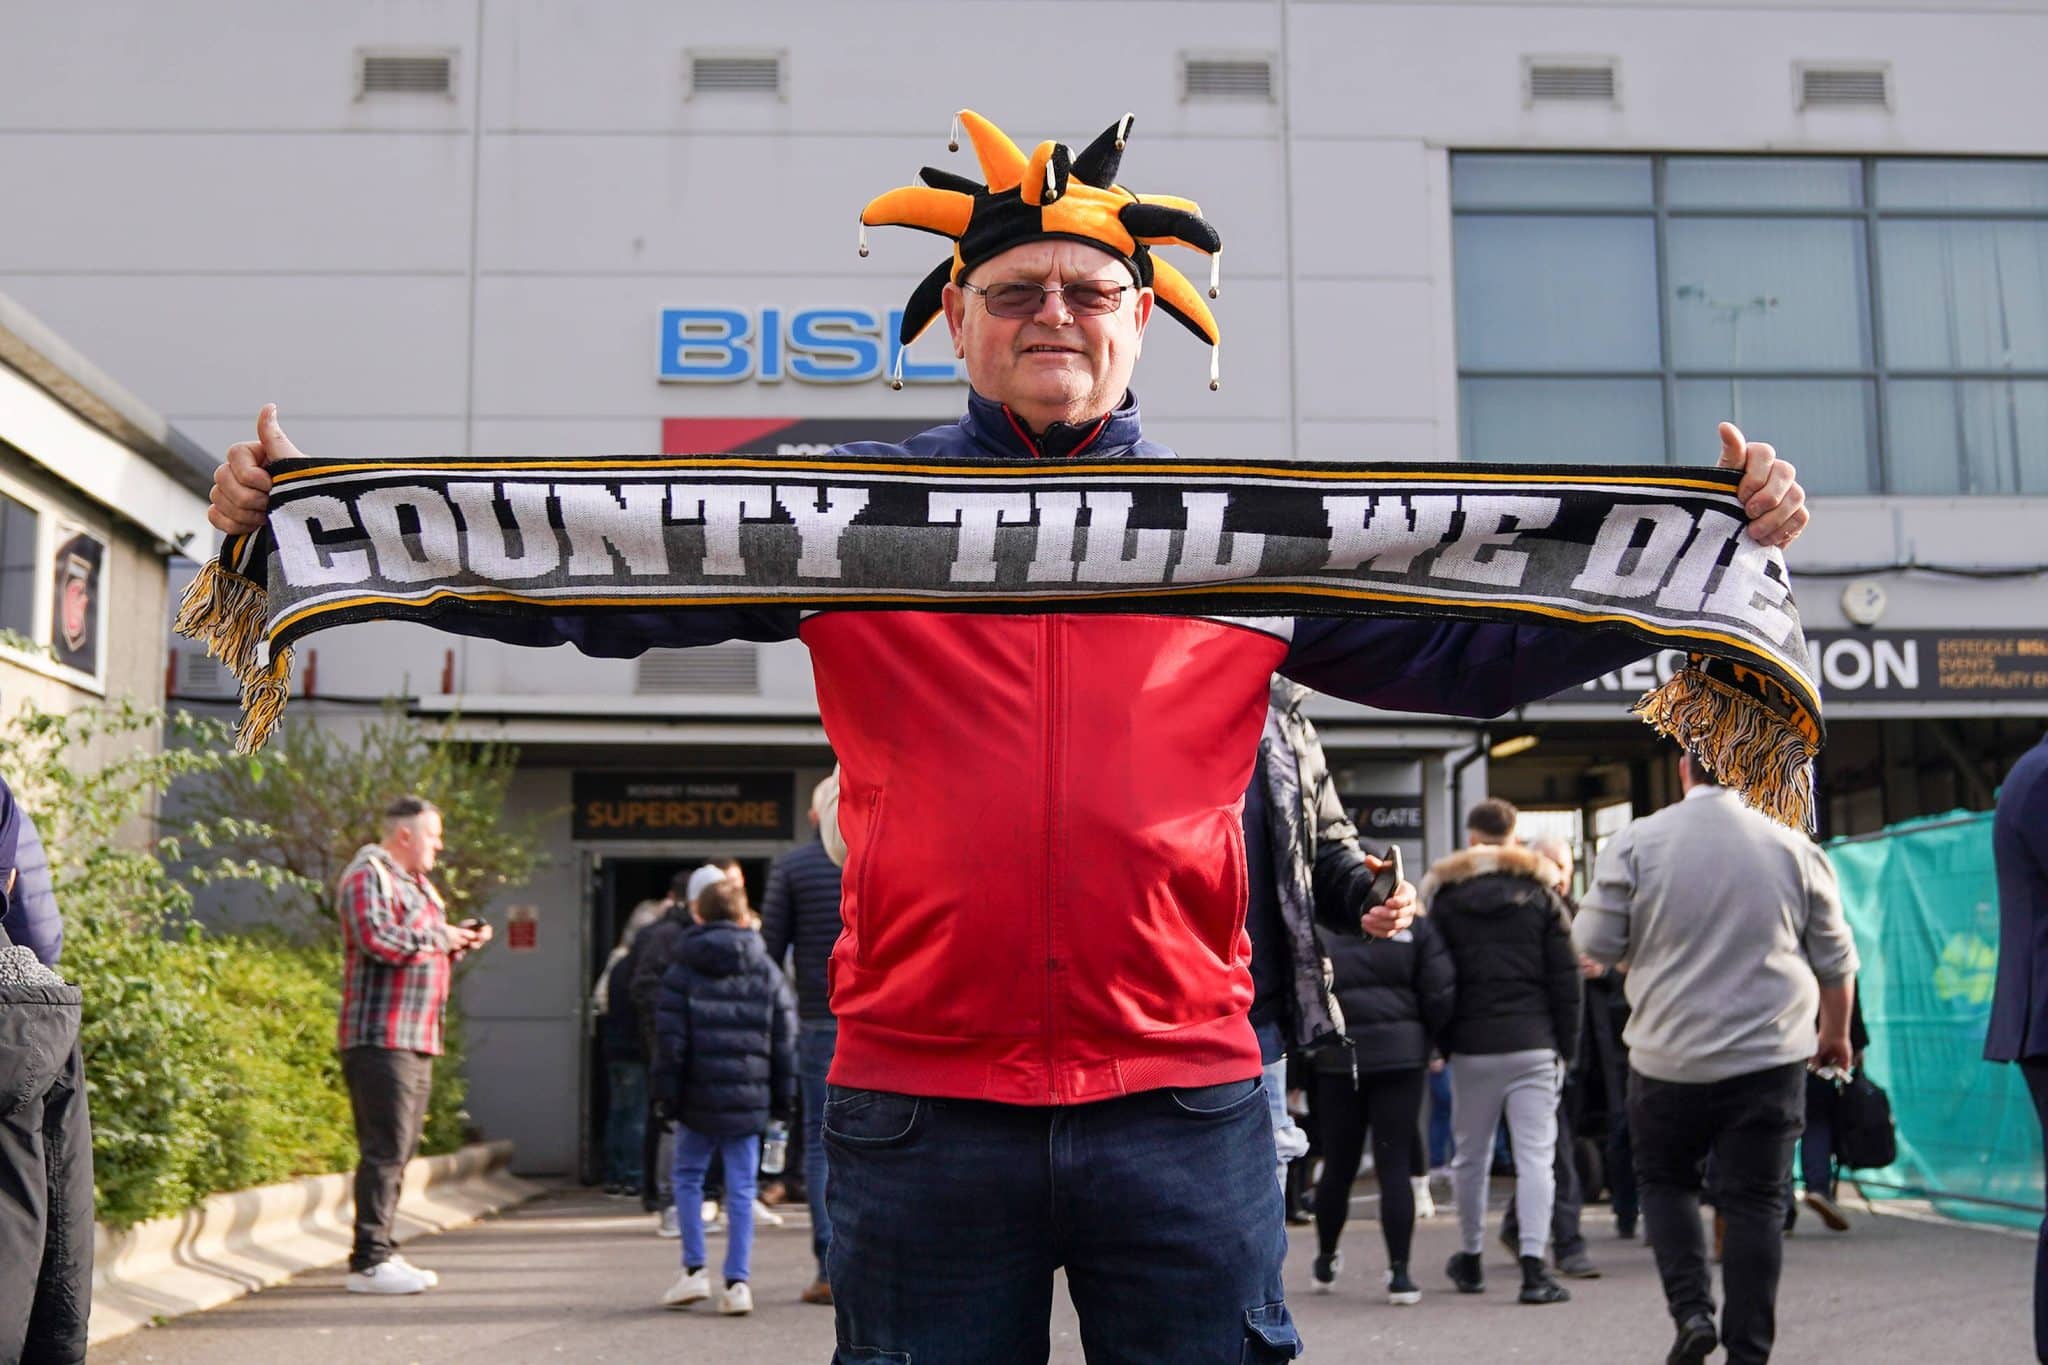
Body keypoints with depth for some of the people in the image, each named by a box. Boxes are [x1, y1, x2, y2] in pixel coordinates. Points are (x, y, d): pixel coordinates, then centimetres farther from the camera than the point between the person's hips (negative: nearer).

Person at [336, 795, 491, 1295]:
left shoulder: (418, 885, 24)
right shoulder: (367, 875, -7)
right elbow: (379, 939, -22)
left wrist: (459, 943, 11)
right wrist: (441, 936, -10)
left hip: (417, 1040, 10)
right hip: (381, 1037, -10)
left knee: (399, 1149, 11)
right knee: (386, 1148, -11)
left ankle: (382, 1253, 16)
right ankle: (369, 1261, -9)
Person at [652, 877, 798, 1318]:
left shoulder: (681, 973, -2)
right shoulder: (768, 973, 6)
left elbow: (670, 1042, -5)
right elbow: (785, 1041, 6)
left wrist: (666, 1098, 1)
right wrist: (782, 1098, 12)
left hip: (697, 1100, -2)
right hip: (749, 1100, 2)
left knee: (687, 1177, 15)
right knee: (741, 1188, 5)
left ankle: (694, 1269, 9)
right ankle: (737, 1281, 2)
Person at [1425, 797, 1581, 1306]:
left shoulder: (1445, 893, 4)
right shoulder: (1540, 893, 4)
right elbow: (1565, 977, 1)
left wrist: (1437, 1042, 9)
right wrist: (1567, 1046, 7)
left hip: (1471, 1045, 1)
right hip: (1533, 1044, -1)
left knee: (1471, 1154, 13)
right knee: (1535, 1154, -2)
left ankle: (1470, 1260, 25)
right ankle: (1533, 1268, -11)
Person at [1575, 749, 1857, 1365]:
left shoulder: (1638, 842, -6)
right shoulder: (1795, 848, 0)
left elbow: (1594, 944, -4)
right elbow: (1836, 960, 8)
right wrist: (1835, 1033, 24)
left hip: (1668, 1058, -1)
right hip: (1769, 1059, 1)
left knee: (1664, 1180, 18)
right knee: (1755, 1200, 7)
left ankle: (1691, 1309, 3)